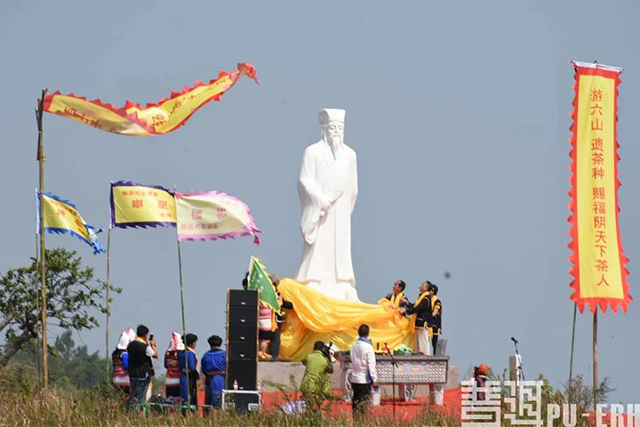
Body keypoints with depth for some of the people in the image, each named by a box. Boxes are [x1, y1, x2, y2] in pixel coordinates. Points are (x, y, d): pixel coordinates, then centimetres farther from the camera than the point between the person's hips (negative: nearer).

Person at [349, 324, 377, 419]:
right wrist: (374, 379, -9)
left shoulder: (354, 346, 4)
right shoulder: (368, 347, -13)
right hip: (364, 379, -5)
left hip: (354, 379, 5)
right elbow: (371, 364, -14)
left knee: (356, 401, 11)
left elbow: (352, 361, 10)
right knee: (363, 403, -2)